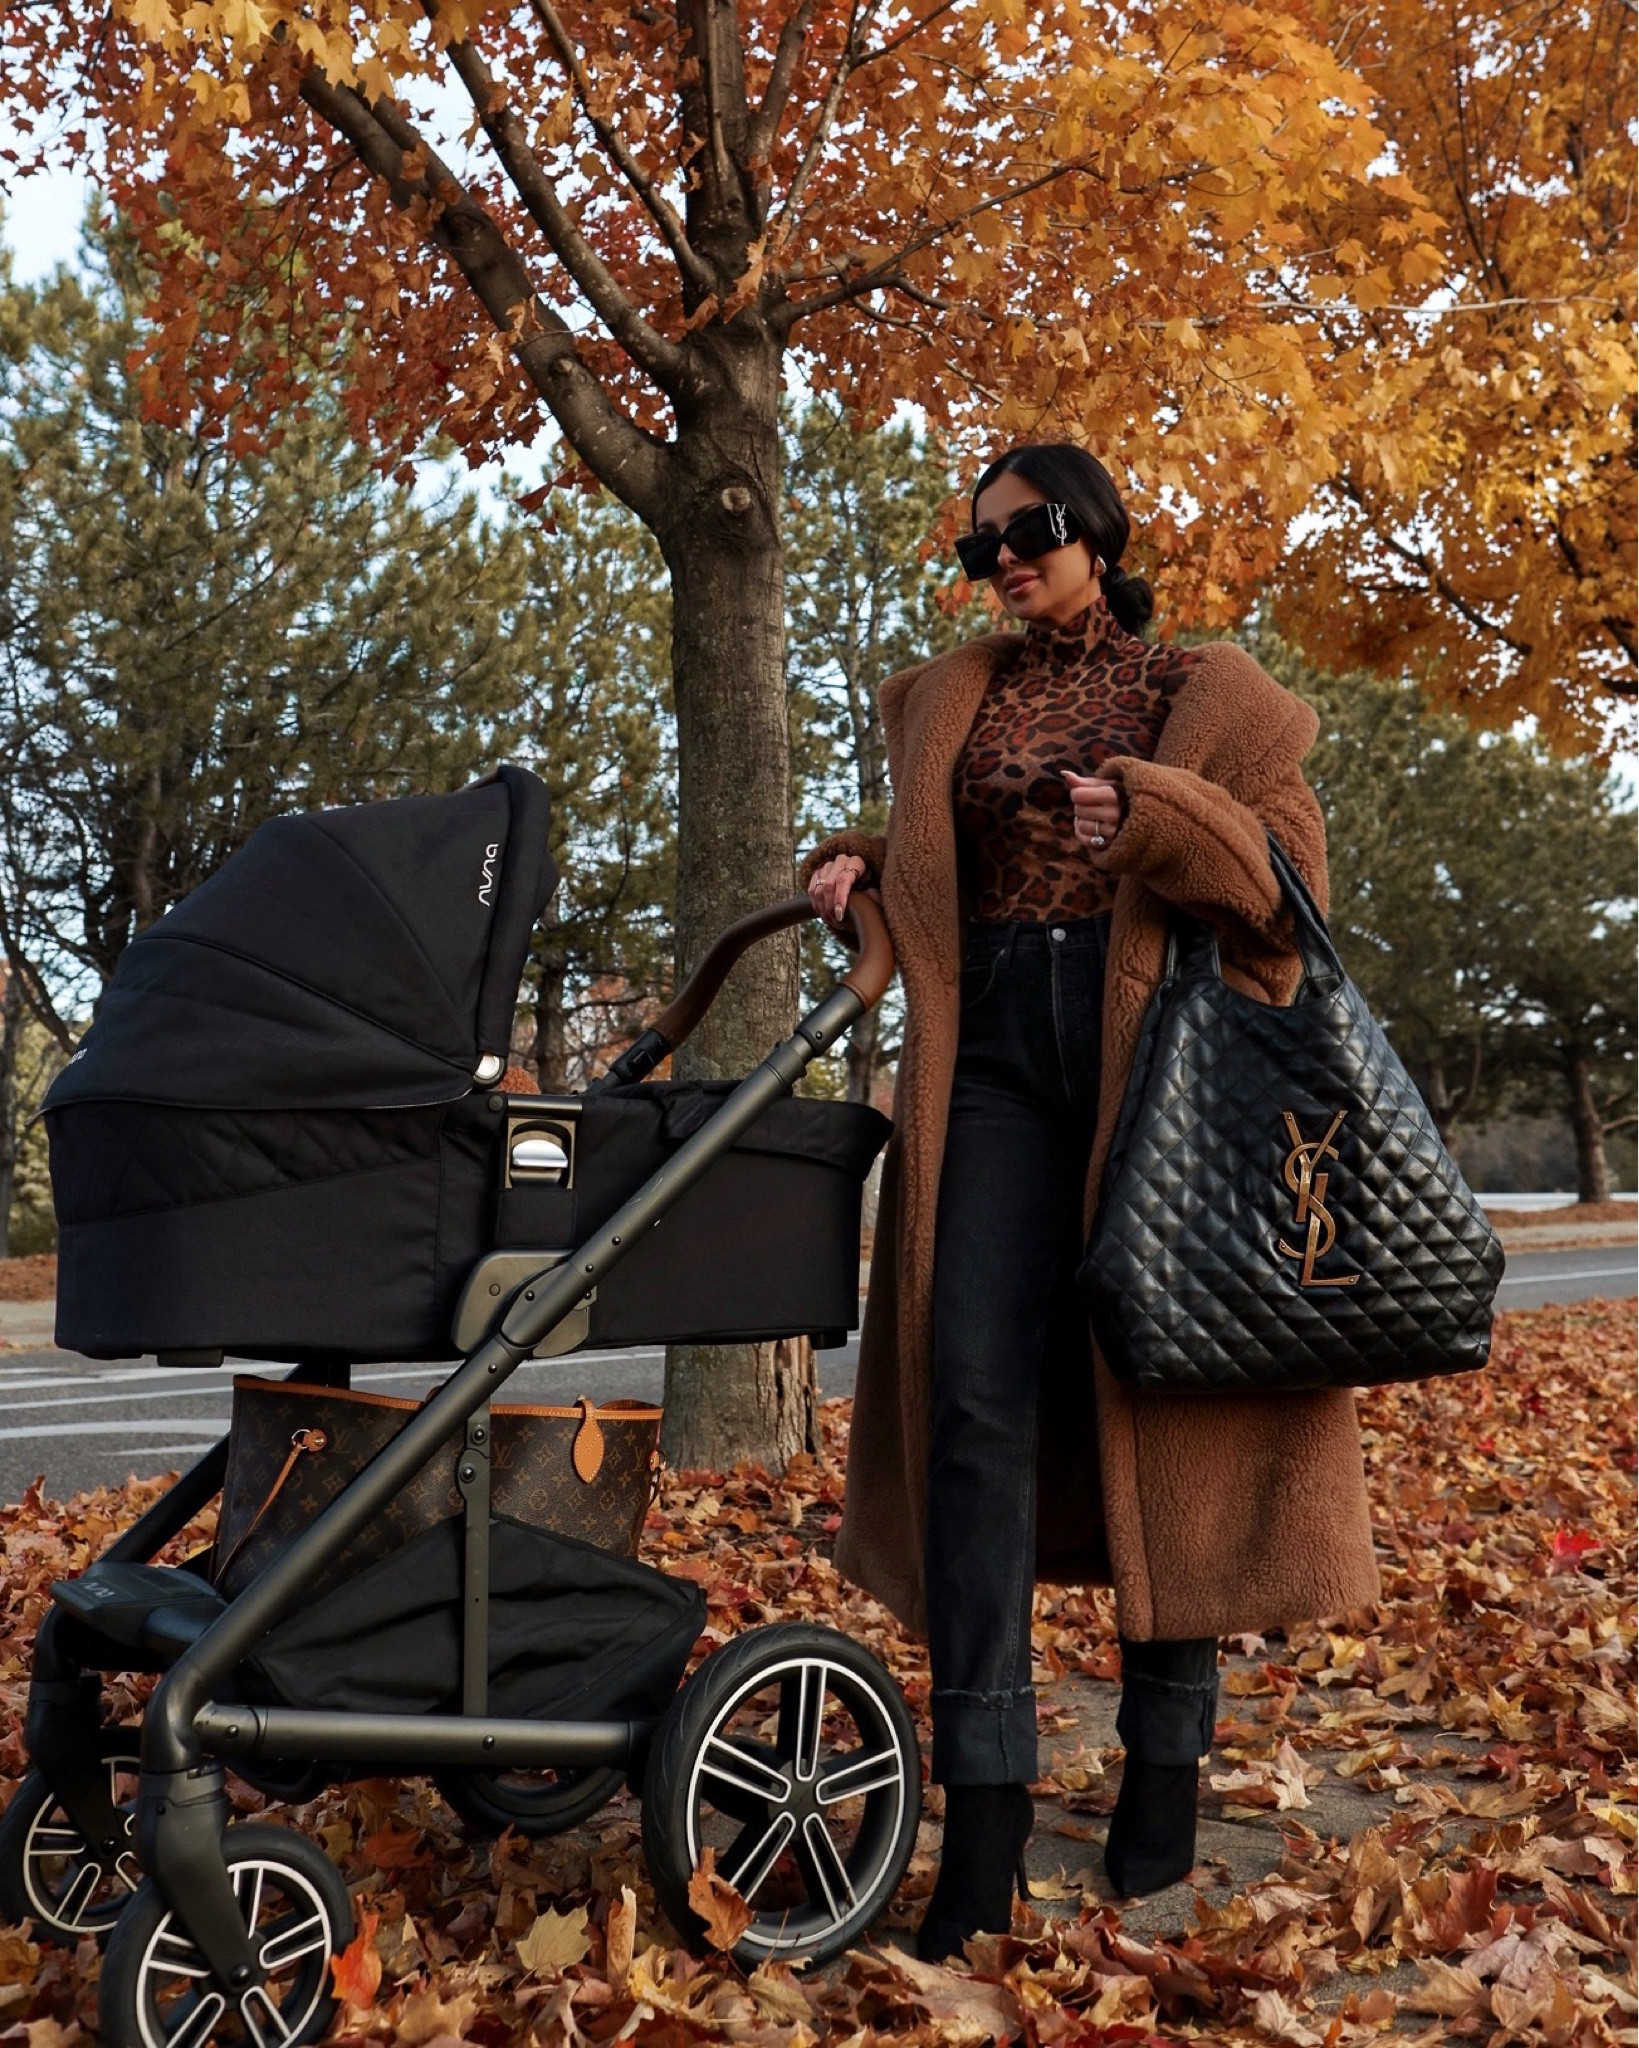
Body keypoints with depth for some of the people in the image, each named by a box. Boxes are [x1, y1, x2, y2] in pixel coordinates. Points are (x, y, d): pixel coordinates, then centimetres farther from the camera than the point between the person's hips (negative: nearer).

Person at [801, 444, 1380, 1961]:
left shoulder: (1209, 695, 10)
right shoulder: (946, 700, 21)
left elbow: (1289, 872, 1)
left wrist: (1150, 814, -14)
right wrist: (860, 862, 9)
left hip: (1158, 1049, -2)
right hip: (993, 1053, 2)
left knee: (1158, 1389, 2)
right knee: (976, 1398, -10)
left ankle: (1167, 1761, 18)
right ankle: (984, 1808, -7)